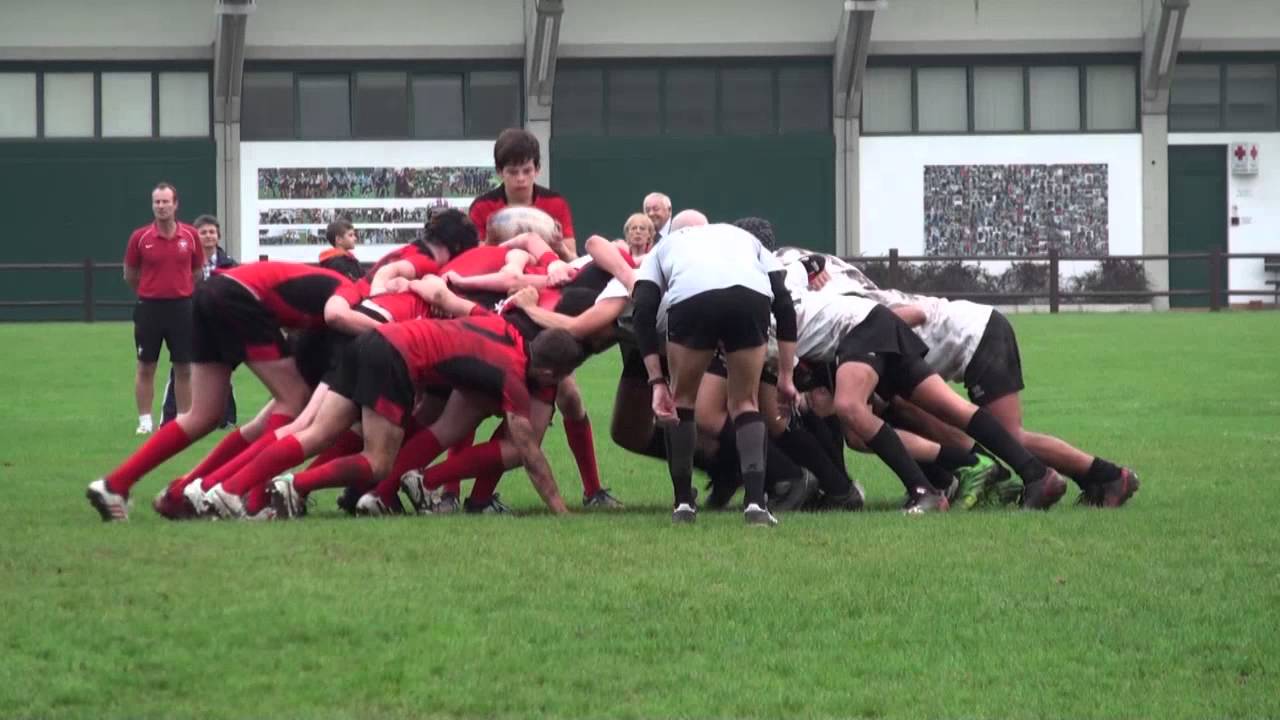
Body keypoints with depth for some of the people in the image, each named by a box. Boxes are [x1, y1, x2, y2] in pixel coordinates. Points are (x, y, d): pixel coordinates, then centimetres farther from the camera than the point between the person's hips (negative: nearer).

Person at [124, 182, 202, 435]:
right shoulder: (140, 237, -4)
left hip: (182, 307, 1)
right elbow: (130, 275, 8)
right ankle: (145, 421, 10)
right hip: (149, 308, -1)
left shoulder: (190, 236, 0)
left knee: (184, 369, 4)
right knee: (145, 368, 3)